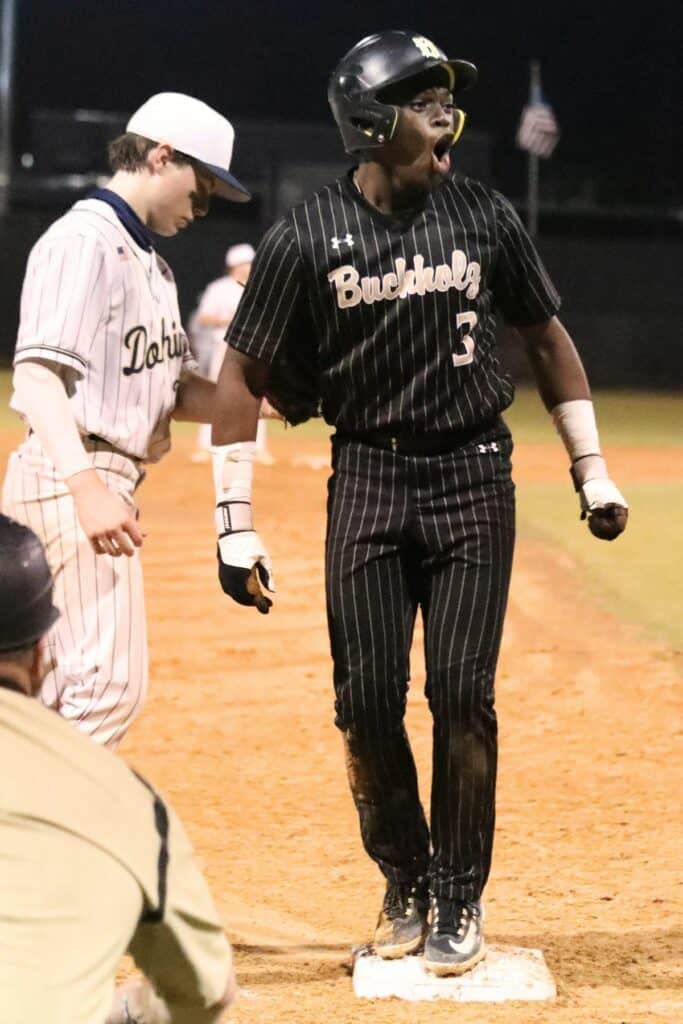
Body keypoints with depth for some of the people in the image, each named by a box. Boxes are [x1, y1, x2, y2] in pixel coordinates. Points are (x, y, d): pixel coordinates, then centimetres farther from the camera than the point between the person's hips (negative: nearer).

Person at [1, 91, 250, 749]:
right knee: (111, 683, -15)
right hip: (69, 477, -10)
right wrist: (89, 488, -34)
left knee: (53, 690, 12)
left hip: (107, 483, 10)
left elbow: (175, 390, 20)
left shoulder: (148, 260, 20)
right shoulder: (82, 241, -11)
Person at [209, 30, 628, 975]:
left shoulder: (484, 216, 0)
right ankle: (405, 885, 19)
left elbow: (546, 338, 12)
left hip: (473, 478, 1)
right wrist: (235, 526, -6)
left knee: (463, 692, -5)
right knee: (368, 700, -2)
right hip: (368, 479, 0)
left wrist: (592, 470, 11)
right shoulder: (307, 238, -6)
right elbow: (244, 376, -2)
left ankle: (459, 900, 9)